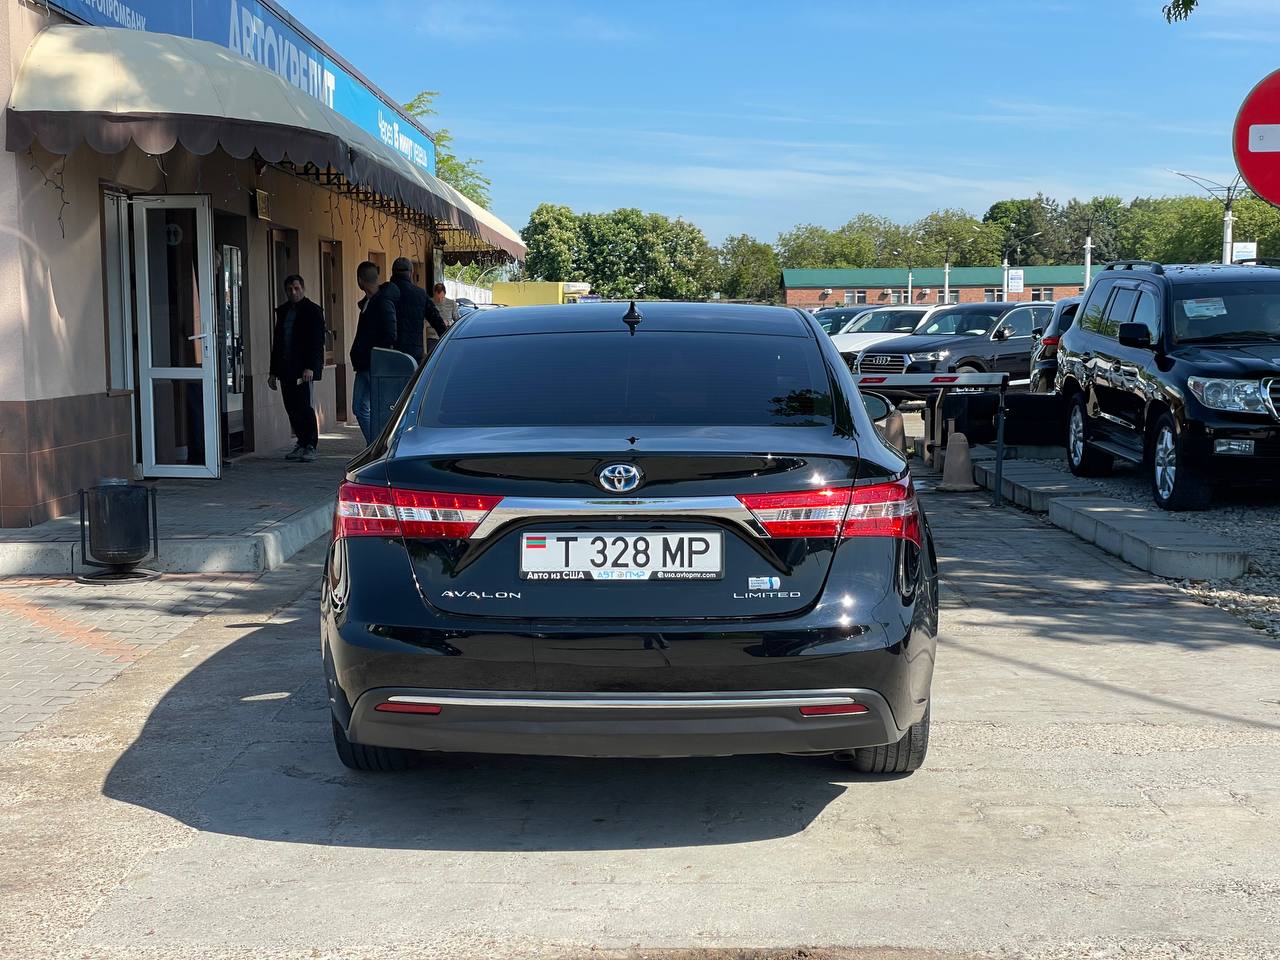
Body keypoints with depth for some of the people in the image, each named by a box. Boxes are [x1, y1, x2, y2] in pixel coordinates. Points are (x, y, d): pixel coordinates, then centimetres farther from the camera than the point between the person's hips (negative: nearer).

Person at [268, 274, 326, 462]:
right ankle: (302, 444, 15)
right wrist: (273, 371, 16)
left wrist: (310, 367, -19)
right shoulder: (282, 311, 17)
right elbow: (277, 341, 20)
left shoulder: (312, 310, -3)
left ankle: (311, 446, -2)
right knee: (291, 407, 6)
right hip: (286, 368, 6)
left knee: (304, 405, -10)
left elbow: (317, 341, -9)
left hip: (303, 368, -6)